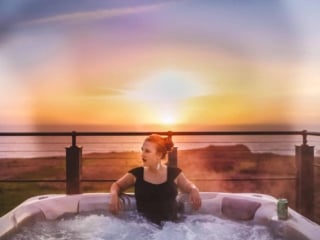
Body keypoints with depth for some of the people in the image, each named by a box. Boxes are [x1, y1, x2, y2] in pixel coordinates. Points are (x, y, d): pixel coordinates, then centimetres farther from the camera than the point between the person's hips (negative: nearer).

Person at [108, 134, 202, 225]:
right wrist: (114, 195, -7)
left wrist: (194, 191, -8)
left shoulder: (174, 173, 3)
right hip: (144, 225, 1)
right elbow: (117, 185, 15)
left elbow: (189, 186, 15)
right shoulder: (136, 174, 4)